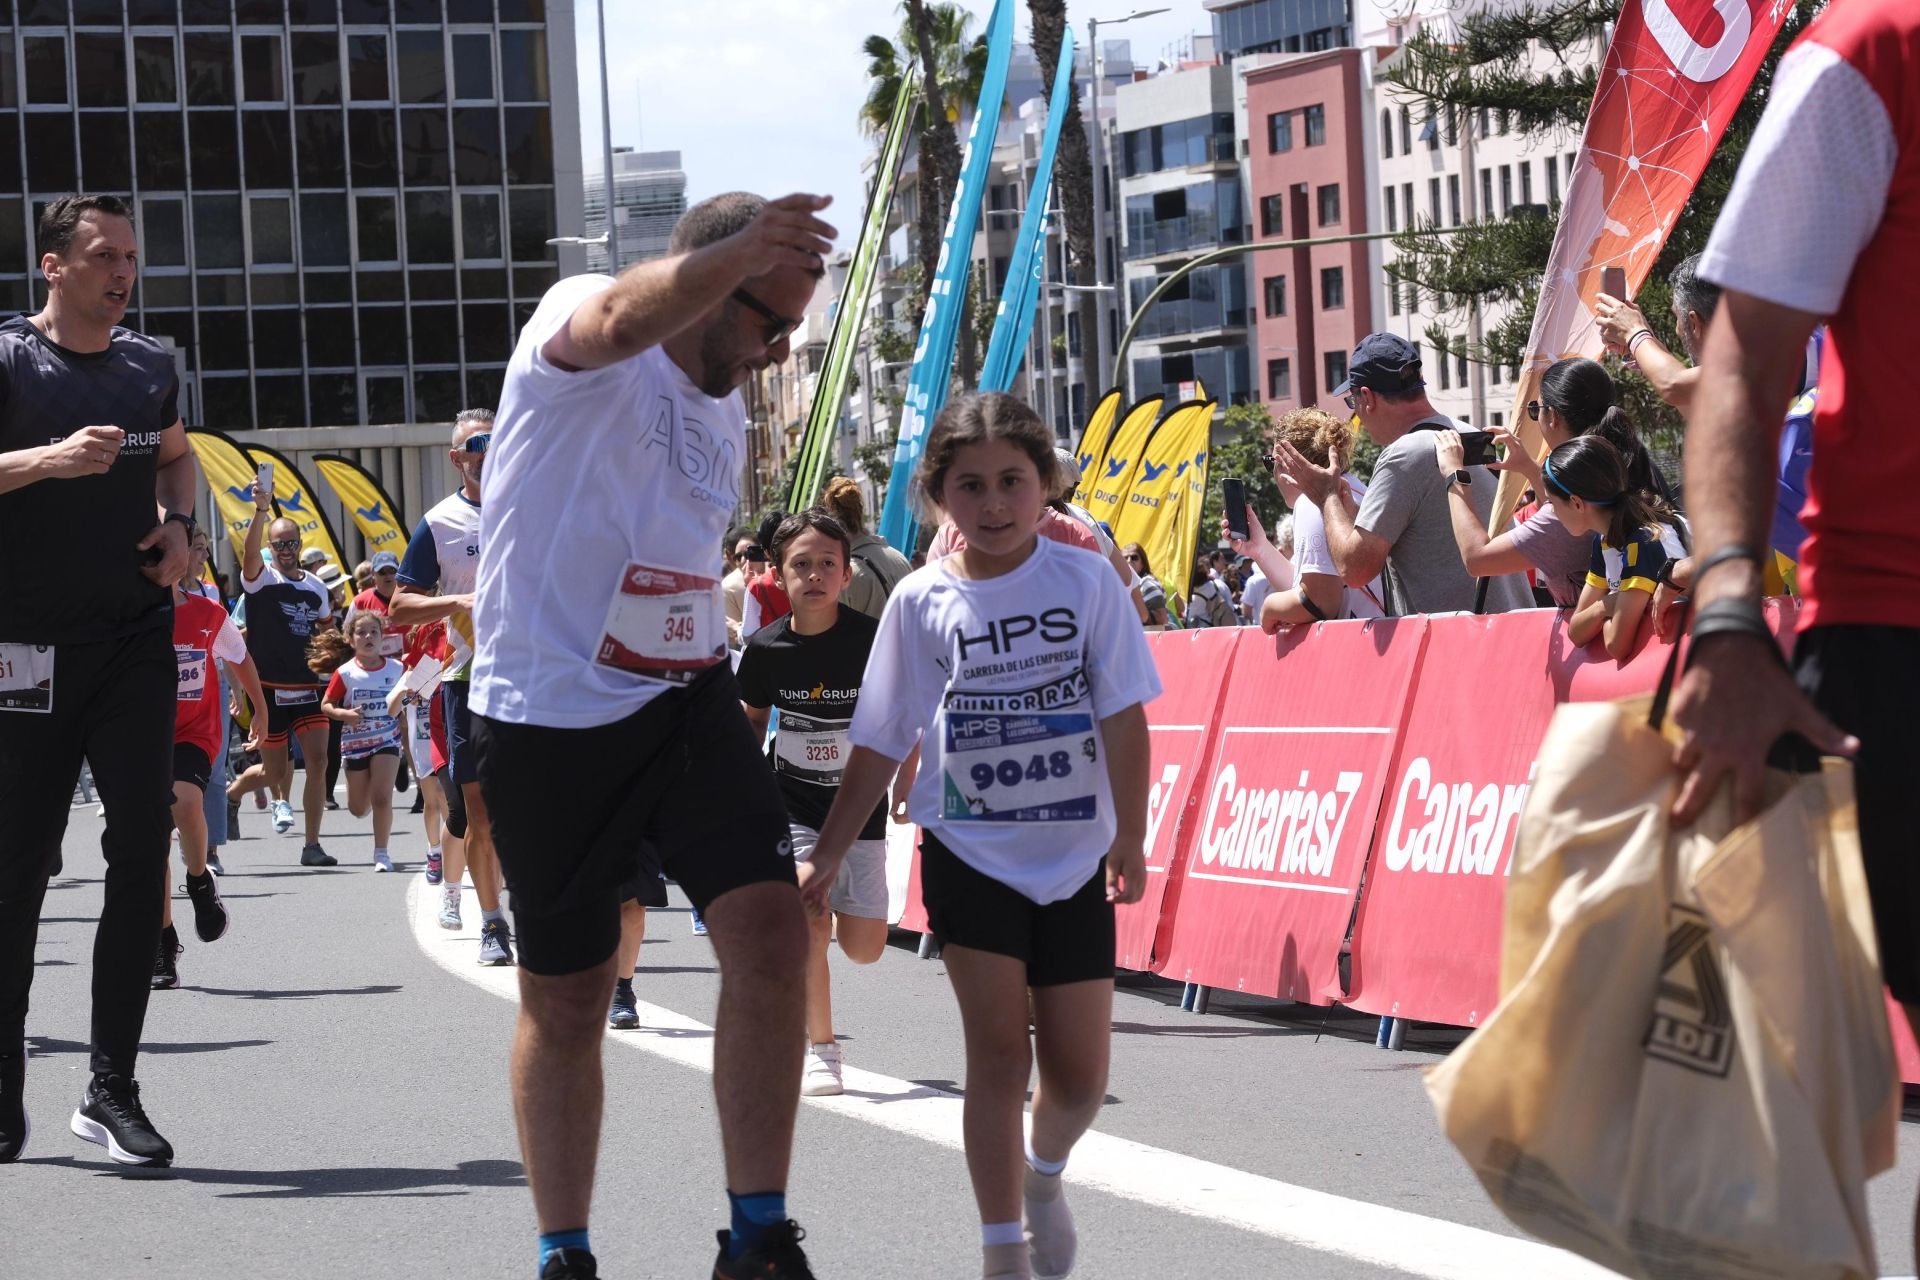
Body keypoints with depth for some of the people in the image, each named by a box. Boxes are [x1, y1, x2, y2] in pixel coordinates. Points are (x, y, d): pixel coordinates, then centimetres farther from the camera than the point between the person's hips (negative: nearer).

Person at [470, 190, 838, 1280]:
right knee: (566, 1000, 6)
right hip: (550, 717, -6)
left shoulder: (724, 415, 14)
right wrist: (745, 247, -53)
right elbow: (625, 318, -38)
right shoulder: (575, 326, -11)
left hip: (688, 700, 6)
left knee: (771, 926, -15)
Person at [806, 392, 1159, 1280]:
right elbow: (880, 743, 6)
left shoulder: (1084, 582, -3)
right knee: (998, 1049, -9)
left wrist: (1129, 836, -15)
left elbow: (1123, 717, -6)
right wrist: (827, 856, 5)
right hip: (969, 852, -1)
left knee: (1080, 1073, 5)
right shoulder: (922, 601, -1)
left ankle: (1044, 1174, 38)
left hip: (1073, 856, 1)